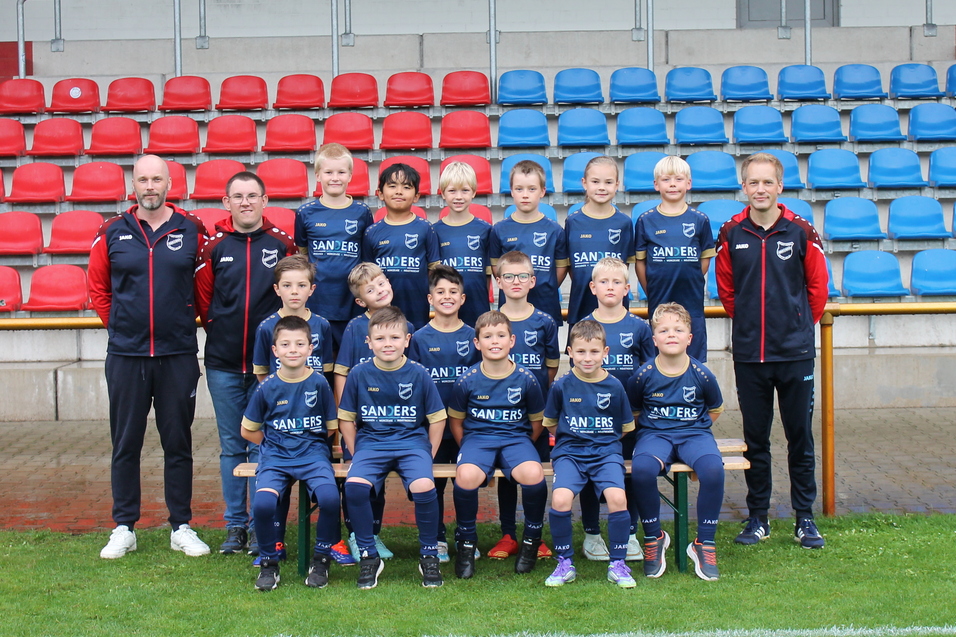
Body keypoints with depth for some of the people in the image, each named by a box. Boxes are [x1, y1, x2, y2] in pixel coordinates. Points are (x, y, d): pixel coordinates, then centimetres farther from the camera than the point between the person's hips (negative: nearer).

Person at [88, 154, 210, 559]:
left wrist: (188, 322, 6)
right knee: (125, 444, 7)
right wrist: (119, 324, 8)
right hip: (125, 356, 1)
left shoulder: (192, 231, 1)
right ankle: (124, 528, 17)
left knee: (178, 442, 7)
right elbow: (97, 288, 13)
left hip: (178, 355, 0)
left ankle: (181, 528, 16)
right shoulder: (112, 233, 3)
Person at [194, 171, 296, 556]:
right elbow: (202, 298, 10)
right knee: (231, 447, 9)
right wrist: (219, 330, 3)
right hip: (223, 364, 2)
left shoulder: (282, 244, 1)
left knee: (263, 445, 2)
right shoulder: (213, 247, 4)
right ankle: (235, 524, 17)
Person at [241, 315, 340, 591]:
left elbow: (331, 427, 9)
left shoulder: (319, 383, 0)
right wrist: (274, 444, 5)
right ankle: (269, 562, -1)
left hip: (313, 454, 0)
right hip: (275, 457, 1)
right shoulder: (268, 387, 1)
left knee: (329, 498, -29)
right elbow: (248, 430, 12)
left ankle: (321, 559, -3)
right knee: (262, 503, -27)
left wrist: (308, 443, 2)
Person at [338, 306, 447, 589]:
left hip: (411, 441, -1)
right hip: (371, 443, 1)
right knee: (354, 485, -29)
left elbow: (437, 419, 6)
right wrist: (355, 454, 2)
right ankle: (369, 556, -8)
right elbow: (346, 419, 10)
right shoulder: (359, 375, 1)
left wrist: (429, 455, -1)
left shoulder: (419, 375, -1)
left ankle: (429, 556, -5)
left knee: (423, 487, -30)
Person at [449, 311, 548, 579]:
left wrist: (522, 449, 3)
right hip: (477, 438, 0)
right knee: (466, 476, -34)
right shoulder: (468, 380, -2)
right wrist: (468, 450, 1)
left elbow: (536, 421, 10)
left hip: (516, 438, 0)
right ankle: (466, 542, -6)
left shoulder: (525, 379, -1)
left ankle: (532, 539, -3)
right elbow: (455, 420, 10)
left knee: (533, 475, -32)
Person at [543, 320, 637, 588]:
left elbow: (626, 427, 15)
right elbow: (550, 424, 14)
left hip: (606, 452, 0)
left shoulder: (614, 386, 3)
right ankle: (565, 564, -6)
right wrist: (570, 440, 8)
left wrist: (603, 440, 8)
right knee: (560, 499, -27)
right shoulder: (562, 386, 1)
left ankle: (617, 564, -7)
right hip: (569, 453, 0)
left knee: (617, 498, -26)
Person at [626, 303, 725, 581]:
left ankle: (705, 544, -13)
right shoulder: (643, 375, -4)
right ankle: (654, 538, -10)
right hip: (654, 434, 0)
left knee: (713, 469, -33)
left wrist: (696, 426, 7)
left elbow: (715, 410, 15)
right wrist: (650, 428, 2)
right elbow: (632, 412, 12)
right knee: (642, 469, -35)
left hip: (694, 433, 1)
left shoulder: (701, 375, -3)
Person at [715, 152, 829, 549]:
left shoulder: (800, 232, -4)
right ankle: (757, 518, 19)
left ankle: (805, 518, 16)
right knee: (755, 439, 9)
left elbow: (818, 286, 7)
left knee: (800, 437, 6)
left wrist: (801, 324, 10)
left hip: (796, 352, -1)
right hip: (749, 353, 1)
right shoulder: (731, 234, 0)